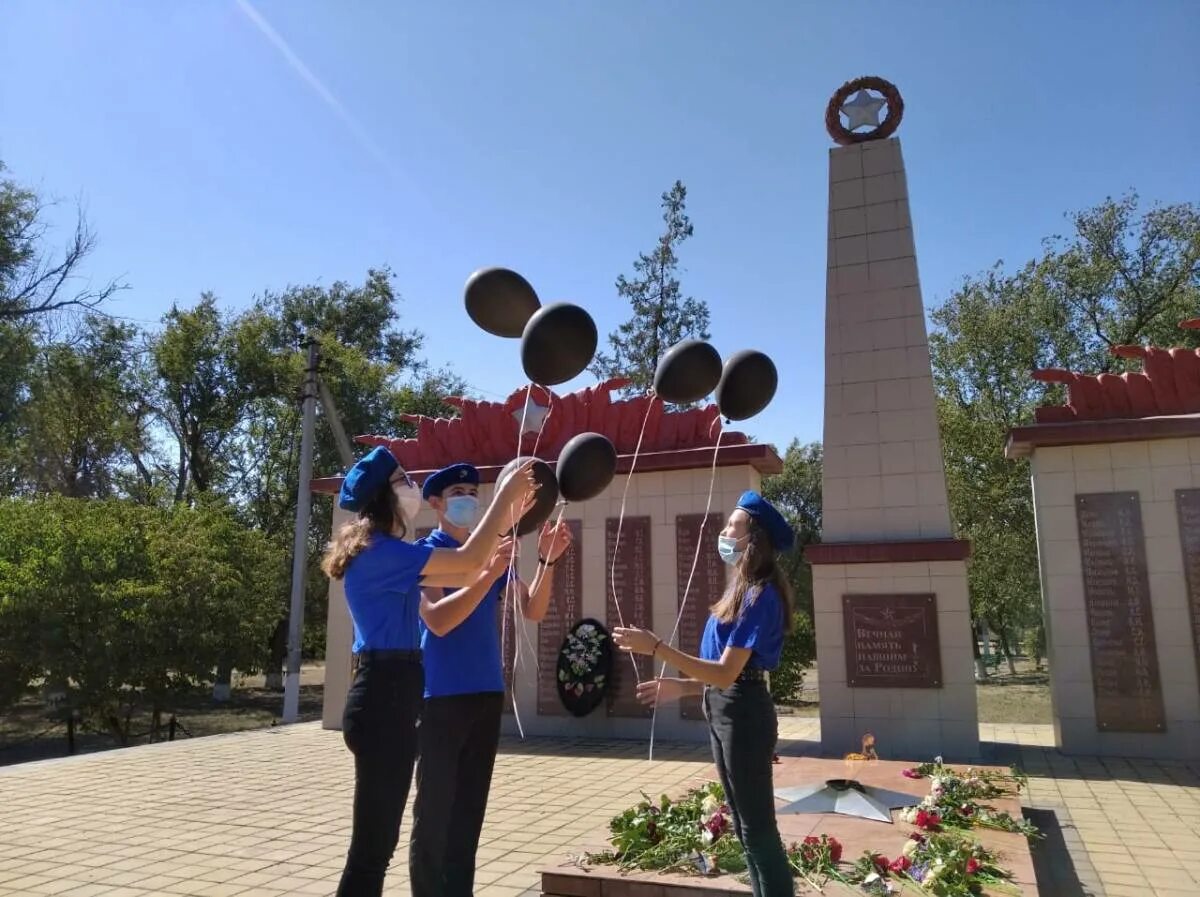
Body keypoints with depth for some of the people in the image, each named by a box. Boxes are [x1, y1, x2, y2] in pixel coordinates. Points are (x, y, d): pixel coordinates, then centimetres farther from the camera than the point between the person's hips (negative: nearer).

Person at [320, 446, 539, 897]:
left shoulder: (386, 552, 15)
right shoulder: (379, 550, -16)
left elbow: (464, 574, 16)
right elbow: (469, 561, -20)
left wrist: (508, 517, 12)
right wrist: (505, 493, -12)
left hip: (388, 699, 10)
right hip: (383, 700, -10)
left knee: (377, 843, 18)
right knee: (371, 845, -2)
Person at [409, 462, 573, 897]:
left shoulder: (491, 552, 10)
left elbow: (532, 610, 4)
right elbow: (437, 620, -20)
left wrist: (546, 560, -11)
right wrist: (489, 574, -28)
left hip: (487, 694, 6)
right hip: (441, 696, -5)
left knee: (469, 812, 13)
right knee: (434, 812, 1)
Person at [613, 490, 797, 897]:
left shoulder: (760, 596, -18)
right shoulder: (744, 590, 12)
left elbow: (727, 673, -24)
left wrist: (655, 647, -27)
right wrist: (682, 687, 14)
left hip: (743, 715, -10)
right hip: (725, 712, 10)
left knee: (758, 828, 1)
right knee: (746, 827, 19)